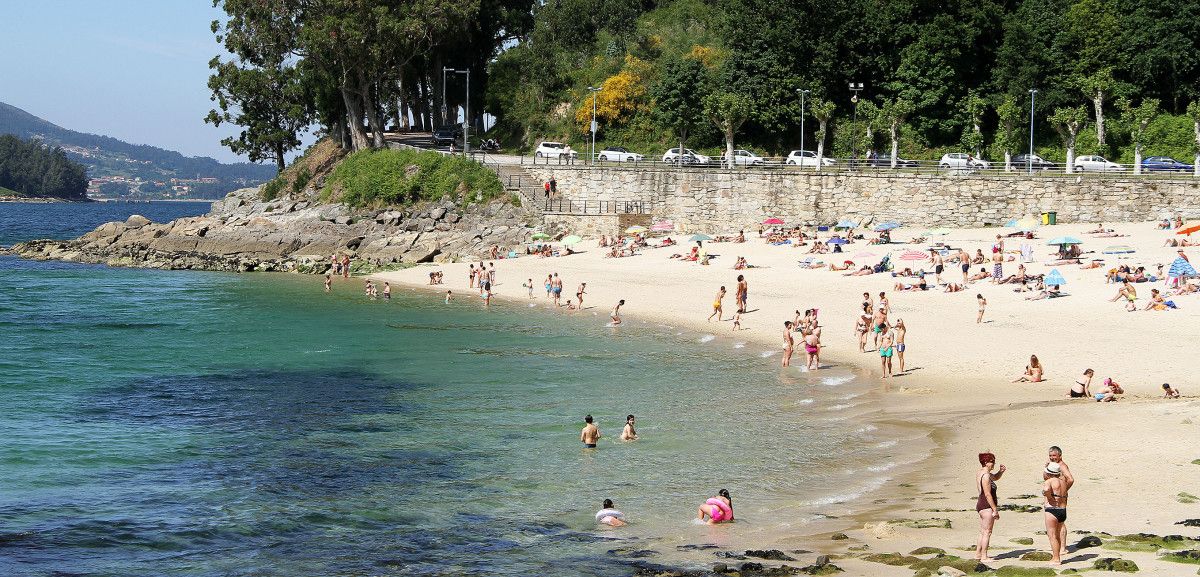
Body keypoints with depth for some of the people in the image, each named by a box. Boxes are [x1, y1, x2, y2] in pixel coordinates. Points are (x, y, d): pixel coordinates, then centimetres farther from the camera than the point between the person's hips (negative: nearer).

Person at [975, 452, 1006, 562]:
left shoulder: (982, 473, 14)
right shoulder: (986, 475, -18)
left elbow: (995, 478, 33)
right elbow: (988, 494, -21)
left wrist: (1000, 471, 11)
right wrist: (995, 510, -19)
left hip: (981, 505, 10)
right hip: (987, 506, -10)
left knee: (983, 532, 17)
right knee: (987, 532, -6)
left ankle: (978, 553, 23)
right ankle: (984, 557, -5)